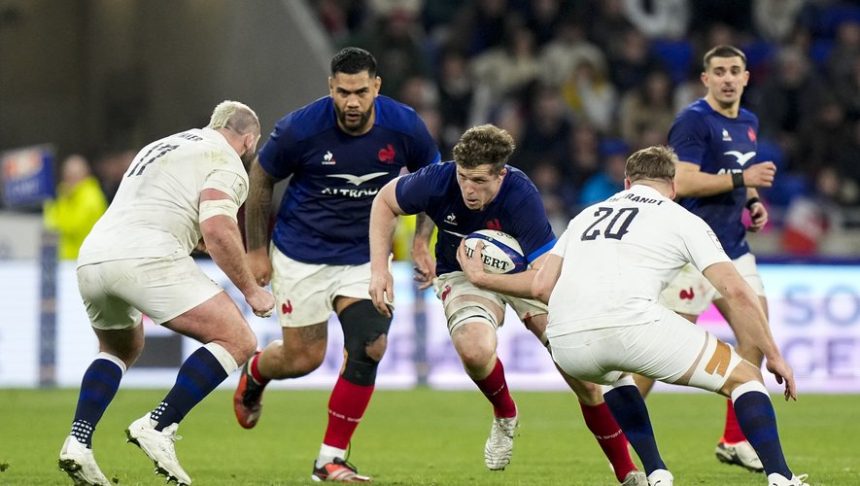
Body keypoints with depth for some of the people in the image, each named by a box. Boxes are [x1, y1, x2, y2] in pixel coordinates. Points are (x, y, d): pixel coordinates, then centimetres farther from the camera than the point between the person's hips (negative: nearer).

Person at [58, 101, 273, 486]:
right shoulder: (227, 162, 5)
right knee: (237, 341, -1)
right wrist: (250, 290, -2)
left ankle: (78, 441, 12)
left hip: (91, 256, 8)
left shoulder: (160, 147, 32)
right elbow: (217, 228, -11)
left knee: (120, 350, 33)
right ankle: (158, 427, -13)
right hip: (146, 258, -8)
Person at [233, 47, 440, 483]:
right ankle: (253, 373, 40)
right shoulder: (301, 128, -21)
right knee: (305, 357, 2)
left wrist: (422, 239, -3)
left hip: (364, 258, 2)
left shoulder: (404, 127, -14)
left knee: (368, 349, -15)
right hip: (301, 255, -2)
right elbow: (260, 178, -4)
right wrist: (256, 250, -1)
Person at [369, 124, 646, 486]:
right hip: (461, 274, 1)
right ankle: (505, 415, 0)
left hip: (525, 274, -1)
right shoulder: (438, 181, -26)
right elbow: (385, 201, -4)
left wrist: (481, 277, -37)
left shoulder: (522, 197, -34)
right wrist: (379, 268, -12)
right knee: (475, 348, -34)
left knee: (585, 379, -10)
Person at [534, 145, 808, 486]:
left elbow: (541, 286, 23)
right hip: (632, 323, -4)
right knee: (743, 377, 12)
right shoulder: (683, 219, 18)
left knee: (616, 373, 41)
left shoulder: (587, 214, 30)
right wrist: (773, 356, 15)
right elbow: (735, 291, 8)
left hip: (565, 342, 4)